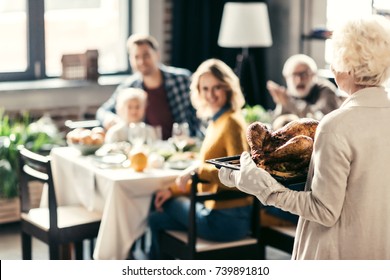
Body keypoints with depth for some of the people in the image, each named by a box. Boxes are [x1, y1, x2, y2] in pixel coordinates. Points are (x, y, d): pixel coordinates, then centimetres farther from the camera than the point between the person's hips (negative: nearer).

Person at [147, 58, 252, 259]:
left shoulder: (231, 123, -16)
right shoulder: (216, 121, 12)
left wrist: (198, 169, -22)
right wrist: (174, 189, 10)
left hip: (227, 220, -8)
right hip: (215, 210, 8)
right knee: (155, 219, 14)